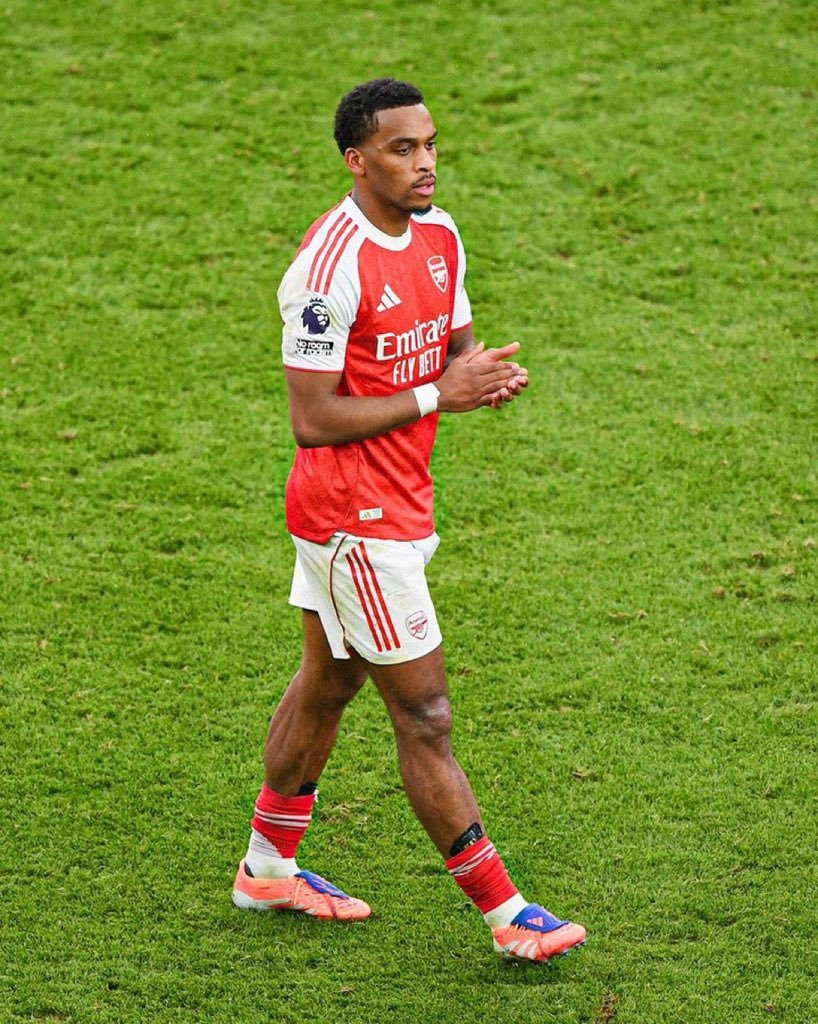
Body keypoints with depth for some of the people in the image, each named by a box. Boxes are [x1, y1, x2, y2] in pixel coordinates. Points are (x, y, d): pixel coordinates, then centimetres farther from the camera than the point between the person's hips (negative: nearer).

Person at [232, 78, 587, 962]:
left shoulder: (439, 236, 5)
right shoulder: (329, 266, -23)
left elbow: (455, 344, 17)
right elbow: (312, 420, -23)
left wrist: (488, 373, -7)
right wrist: (437, 395, -23)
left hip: (397, 503, 10)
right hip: (356, 520, -10)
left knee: (326, 683, 22)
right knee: (424, 718, -4)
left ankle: (268, 867, 38)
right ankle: (504, 914, 1)